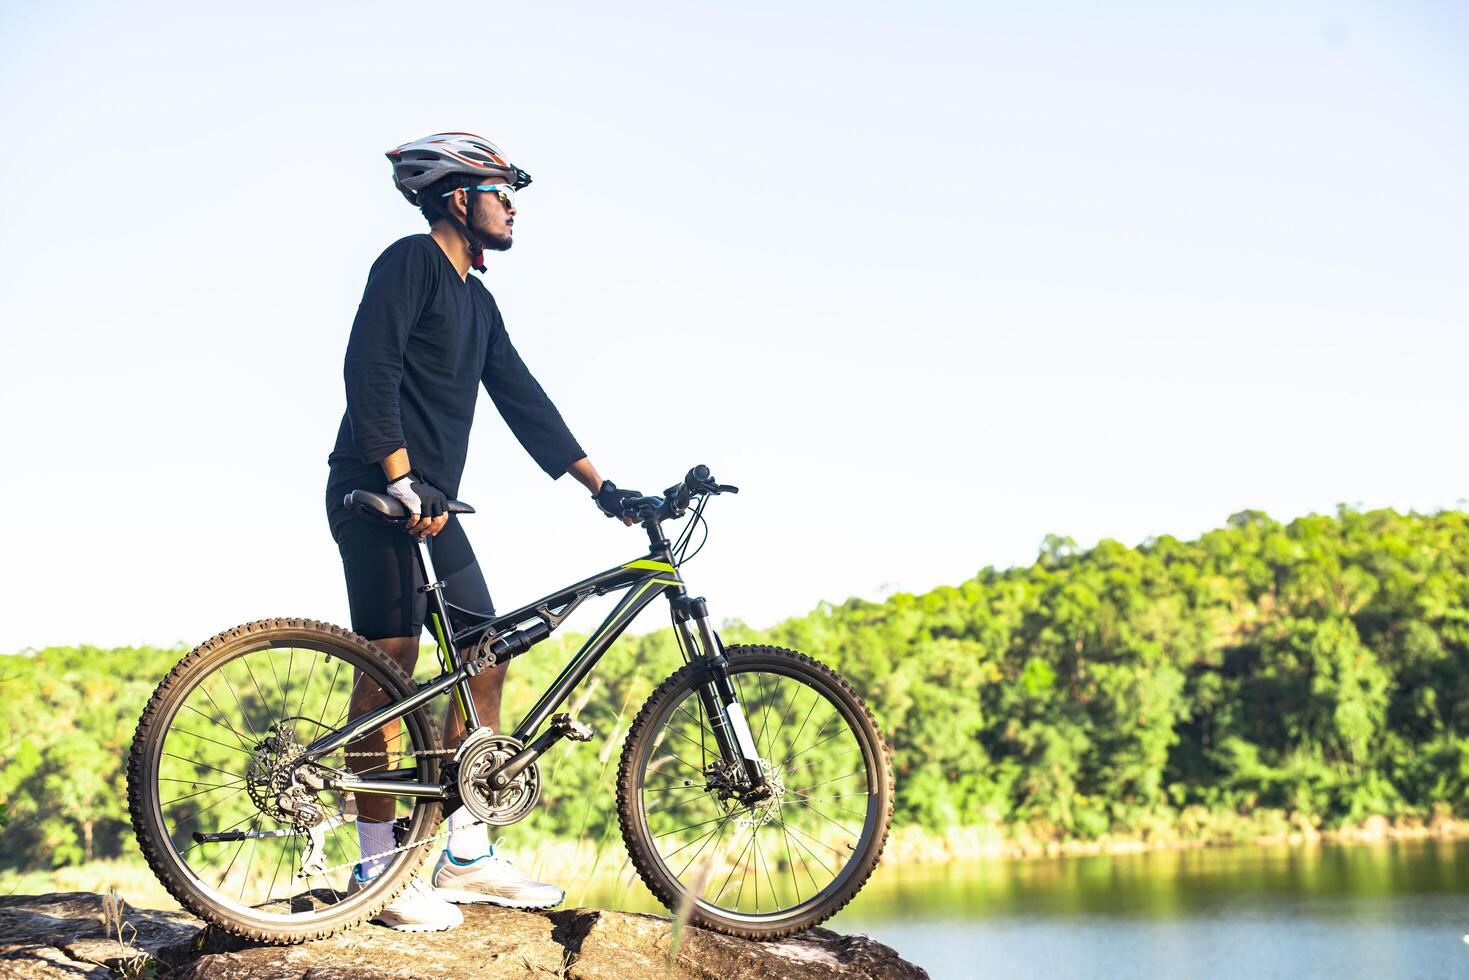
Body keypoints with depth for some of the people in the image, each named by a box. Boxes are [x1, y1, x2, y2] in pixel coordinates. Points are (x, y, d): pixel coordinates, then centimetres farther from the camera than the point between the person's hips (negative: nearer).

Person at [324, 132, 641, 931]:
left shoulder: (477, 301, 20)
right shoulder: (410, 263, -7)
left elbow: (524, 402, 19)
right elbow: (370, 370, -18)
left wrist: (599, 485, 13)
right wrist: (402, 479, -25)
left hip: (430, 500, 9)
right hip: (376, 495, -9)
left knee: (485, 657, 6)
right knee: (390, 662, -12)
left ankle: (466, 855, 11)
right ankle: (378, 866, -8)